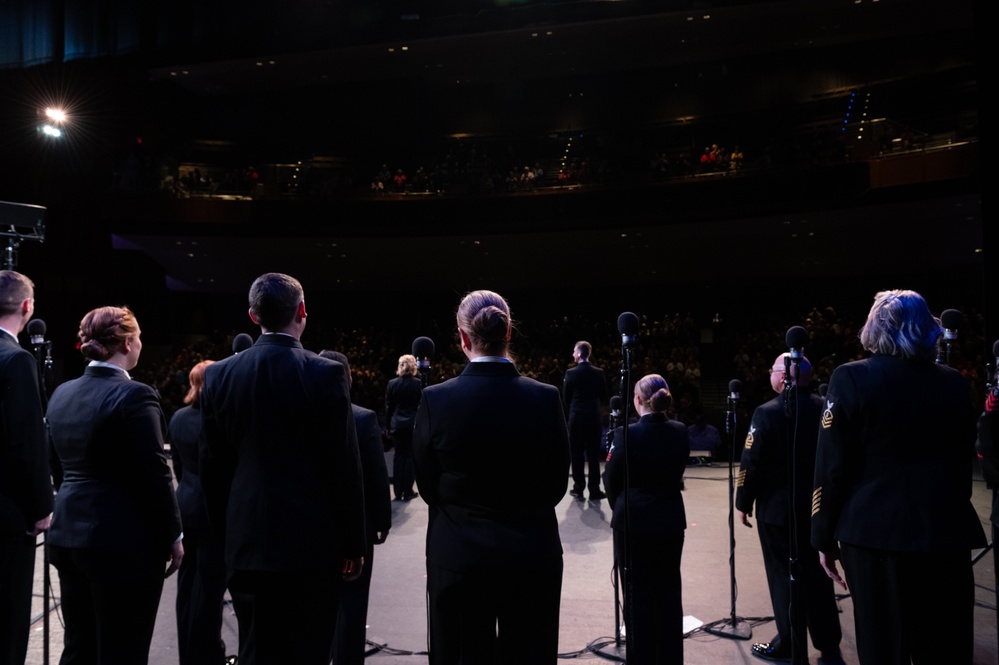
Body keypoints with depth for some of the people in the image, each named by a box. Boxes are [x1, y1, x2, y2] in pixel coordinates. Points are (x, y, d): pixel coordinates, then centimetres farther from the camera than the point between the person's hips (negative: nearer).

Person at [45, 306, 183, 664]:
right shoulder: (133, 395, -17)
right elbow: (154, 475, -17)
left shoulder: (61, 394, 8)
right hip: (123, 541, -8)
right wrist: (173, 535, -7)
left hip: (67, 535, 8)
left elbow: (57, 466, 16)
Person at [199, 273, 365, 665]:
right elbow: (344, 468, -10)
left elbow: (212, 468, 6)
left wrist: (227, 536, 17)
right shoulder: (325, 374, -12)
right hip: (313, 543, -4)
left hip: (246, 543, 4)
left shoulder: (219, 375, 1)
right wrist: (353, 545, -1)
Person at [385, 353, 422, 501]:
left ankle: (398, 491, 12)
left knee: (398, 456, 10)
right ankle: (408, 491, 6)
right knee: (410, 456, 4)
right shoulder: (419, 384, -7)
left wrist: (388, 425, 11)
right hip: (414, 424, -2)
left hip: (397, 425, 2)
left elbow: (388, 407, 3)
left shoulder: (392, 384, -2)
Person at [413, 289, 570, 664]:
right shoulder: (545, 398, -10)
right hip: (532, 558, 1)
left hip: (458, 558, -1)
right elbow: (556, 486, -2)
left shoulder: (436, 400, -12)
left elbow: (428, 488, -2)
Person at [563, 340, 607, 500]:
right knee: (594, 454, 6)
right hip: (594, 417, 2)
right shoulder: (599, 373, -1)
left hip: (576, 417, -2)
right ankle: (594, 490, 6)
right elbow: (603, 393, 6)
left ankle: (578, 489, 9)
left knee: (577, 454, 6)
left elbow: (566, 396, 0)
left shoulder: (571, 373, -8)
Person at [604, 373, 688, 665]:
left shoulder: (626, 434, -17)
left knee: (637, 595, 7)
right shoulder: (679, 432, -3)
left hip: (633, 522, -4)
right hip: (670, 521, 4)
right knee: (669, 592, 15)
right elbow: (677, 473, 6)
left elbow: (611, 481, -7)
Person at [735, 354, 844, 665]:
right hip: (816, 506, 4)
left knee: (784, 576, 7)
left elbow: (752, 463, -15)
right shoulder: (823, 409, -2)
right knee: (816, 575, 13)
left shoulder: (766, 413, -14)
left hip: (776, 508, -4)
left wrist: (743, 503, -3)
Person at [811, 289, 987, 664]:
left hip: (875, 533, -3)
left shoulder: (851, 379, -8)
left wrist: (825, 536, -1)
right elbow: (963, 463, 13)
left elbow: (833, 468, -10)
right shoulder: (954, 383, 5)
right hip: (945, 533, 4)